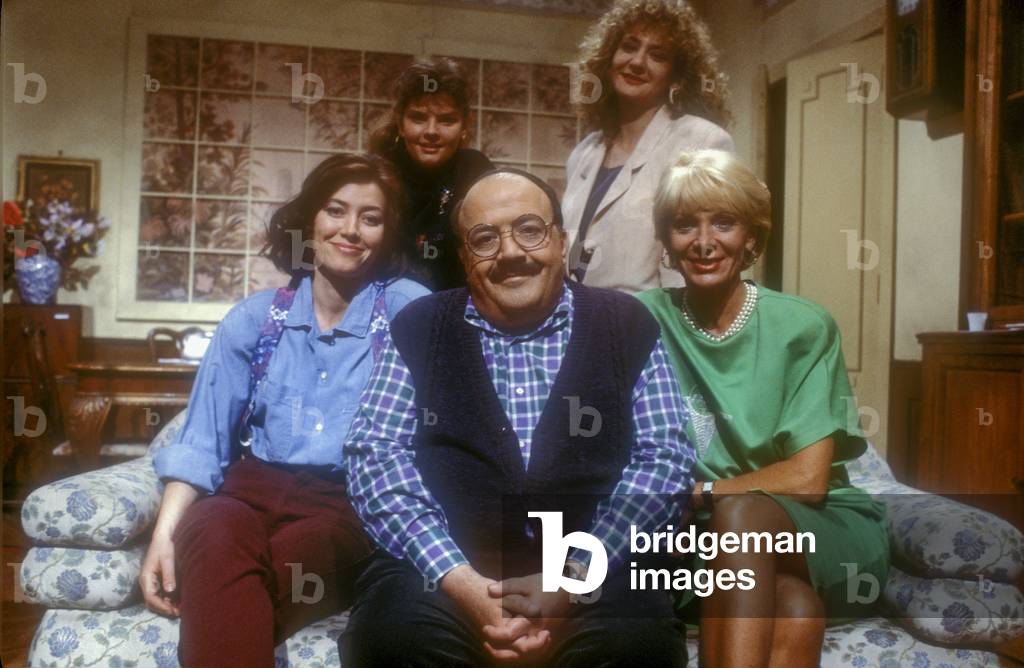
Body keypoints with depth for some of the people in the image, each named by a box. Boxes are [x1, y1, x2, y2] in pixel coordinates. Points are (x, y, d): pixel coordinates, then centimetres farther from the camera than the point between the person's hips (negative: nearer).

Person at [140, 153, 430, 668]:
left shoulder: (409, 310, 3)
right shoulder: (253, 319, 11)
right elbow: (202, 439, 7)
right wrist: (164, 533, -7)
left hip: (353, 506, -2)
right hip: (254, 490, 3)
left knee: (227, 571, -34)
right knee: (213, 535, -35)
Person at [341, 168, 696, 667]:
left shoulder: (627, 326, 8)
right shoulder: (418, 328, 8)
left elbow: (665, 458, 1)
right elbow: (375, 456, -1)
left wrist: (575, 576, -12)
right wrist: (459, 579, -15)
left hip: (594, 574, 0)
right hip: (445, 572, 1)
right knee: (396, 628, -28)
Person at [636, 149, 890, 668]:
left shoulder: (803, 327, -5)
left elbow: (807, 478, -10)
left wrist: (696, 493, -13)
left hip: (824, 529, 1)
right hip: (717, 539, 0)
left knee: (741, 512, -35)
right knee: (794, 609, -36)